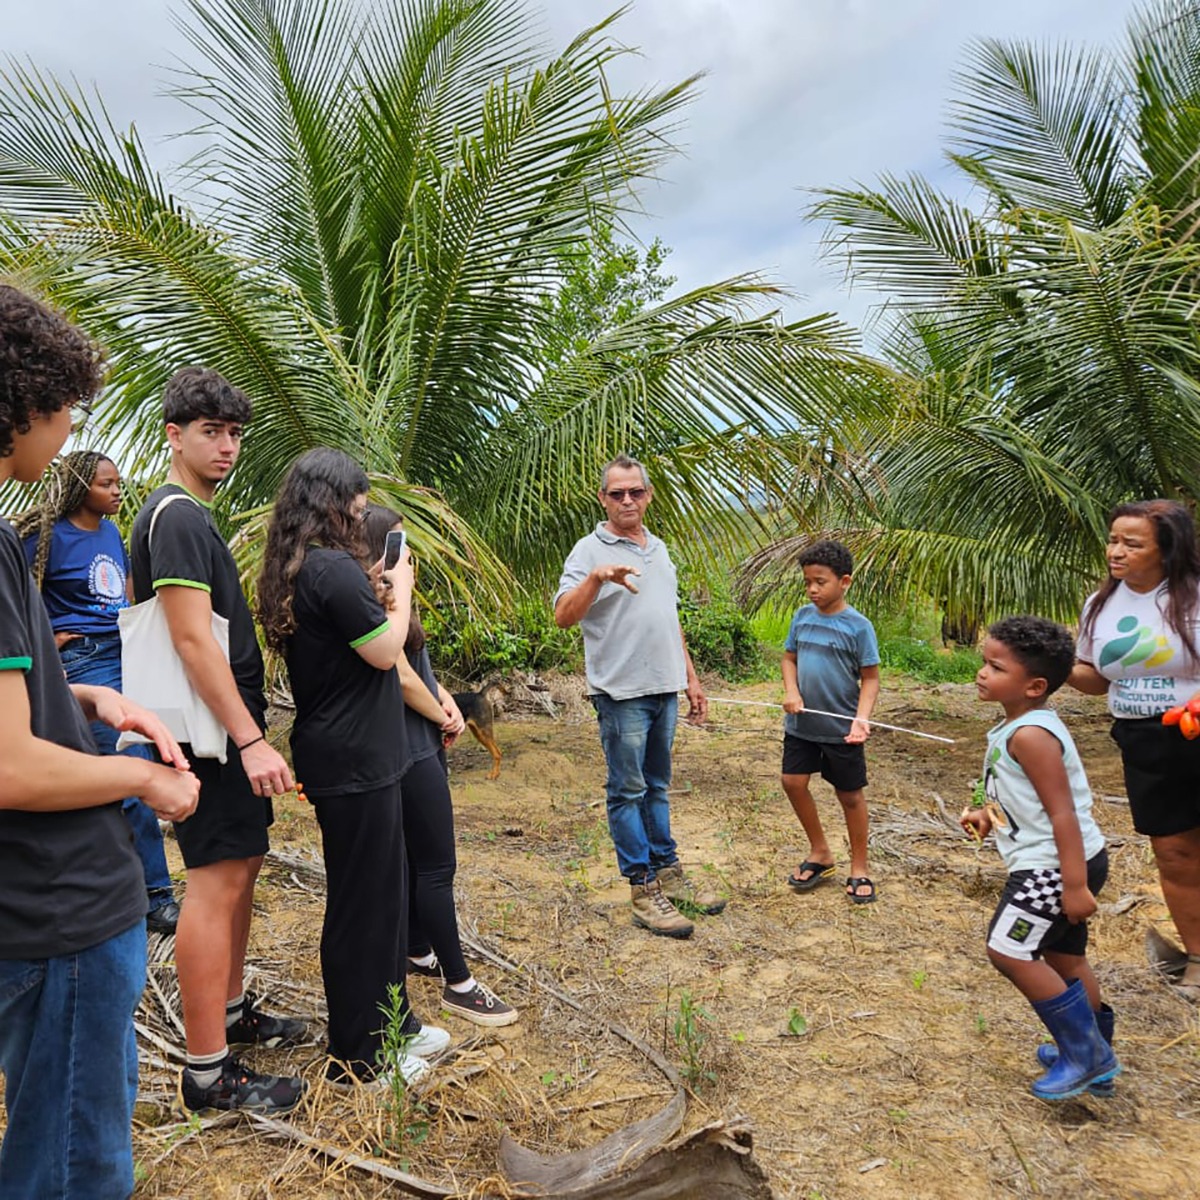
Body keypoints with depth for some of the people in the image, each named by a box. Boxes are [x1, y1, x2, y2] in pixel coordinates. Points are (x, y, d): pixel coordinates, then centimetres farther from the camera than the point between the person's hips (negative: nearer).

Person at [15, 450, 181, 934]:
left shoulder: (112, 532, 13)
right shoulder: (50, 534, -8)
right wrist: (48, 640, -8)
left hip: (127, 655, 7)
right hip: (86, 663, -7)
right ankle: (155, 896, 0)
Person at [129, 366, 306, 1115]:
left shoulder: (194, 516, 16)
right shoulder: (177, 519, -15)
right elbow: (193, 638, -22)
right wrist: (250, 739, -24)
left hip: (230, 727, 10)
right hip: (213, 732, -10)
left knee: (241, 866, 17)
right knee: (216, 881, -6)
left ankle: (232, 1012, 31)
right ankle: (209, 1073, 4)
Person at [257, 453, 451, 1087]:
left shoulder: (293, 570, 10)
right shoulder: (334, 568, -20)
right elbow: (385, 652, -16)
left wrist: (377, 595, 6)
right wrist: (401, 589, -3)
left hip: (343, 754, 10)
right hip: (355, 761, -10)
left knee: (383, 893, 20)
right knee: (364, 904, 4)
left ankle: (392, 1024, 35)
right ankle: (359, 1058, 20)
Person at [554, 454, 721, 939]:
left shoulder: (659, 549, 15)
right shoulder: (590, 550, -7)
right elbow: (563, 616, -19)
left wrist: (691, 678, 19)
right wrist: (597, 577, -35)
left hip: (665, 688, 7)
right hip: (622, 692, -6)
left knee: (657, 787, 16)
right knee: (628, 791, 1)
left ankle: (667, 873, 26)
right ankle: (643, 890, 9)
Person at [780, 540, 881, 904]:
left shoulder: (858, 626, -13)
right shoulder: (802, 617, 0)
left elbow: (870, 678, -10)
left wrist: (862, 718, -24)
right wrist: (791, 692, -9)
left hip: (841, 729, -4)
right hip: (801, 724, 5)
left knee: (850, 795, 8)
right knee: (793, 782, 7)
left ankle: (859, 869, 26)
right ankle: (820, 852, 29)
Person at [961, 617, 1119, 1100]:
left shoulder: (1029, 735, -24)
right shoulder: (1019, 727, 7)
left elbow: (1063, 811, -25)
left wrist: (1075, 884, -24)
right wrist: (987, 815, 9)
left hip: (1057, 864, -10)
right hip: (1051, 862, 10)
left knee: (1008, 950, -6)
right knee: (1063, 955, 20)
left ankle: (1086, 1052, 6)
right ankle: (1094, 1054, 35)